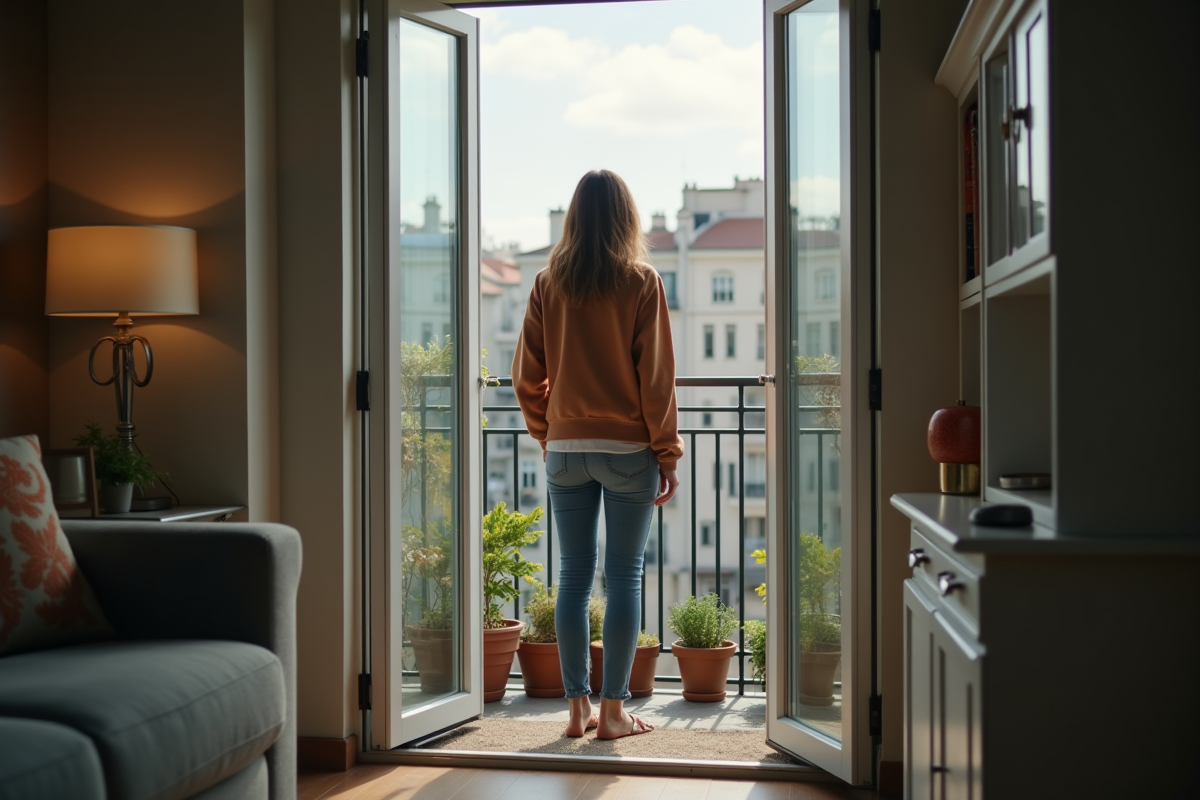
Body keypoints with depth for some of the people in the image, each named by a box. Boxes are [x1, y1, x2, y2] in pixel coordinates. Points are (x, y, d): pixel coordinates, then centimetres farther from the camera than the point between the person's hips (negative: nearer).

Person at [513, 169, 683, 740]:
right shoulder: (642, 283, -6)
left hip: (566, 450, 3)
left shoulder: (548, 284, 2)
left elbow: (527, 376, 3)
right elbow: (656, 378, -8)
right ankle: (612, 711, 7)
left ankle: (577, 708, 12)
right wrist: (667, 453, -2)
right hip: (628, 450, -3)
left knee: (573, 576, 8)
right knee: (624, 577, 4)